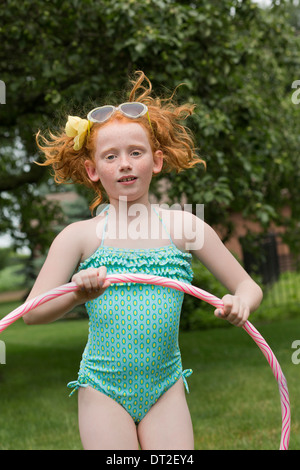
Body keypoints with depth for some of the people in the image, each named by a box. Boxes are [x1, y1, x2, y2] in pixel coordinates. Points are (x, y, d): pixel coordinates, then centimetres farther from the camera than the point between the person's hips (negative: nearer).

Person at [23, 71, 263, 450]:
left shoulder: (184, 227, 2)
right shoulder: (80, 237, -2)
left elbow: (248, 287, 7)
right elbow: (32, 313, -7)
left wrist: (240, 304, -16)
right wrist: (77, 295, -27)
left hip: (166, 390, 2)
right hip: (103, 390, -1)